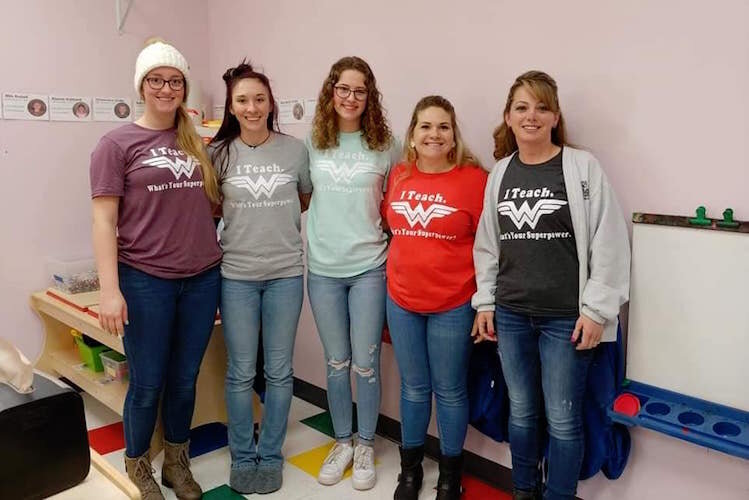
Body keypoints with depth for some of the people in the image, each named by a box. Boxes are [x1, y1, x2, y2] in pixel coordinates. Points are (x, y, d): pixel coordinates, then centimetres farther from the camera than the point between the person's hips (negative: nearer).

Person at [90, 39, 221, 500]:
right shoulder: (118, 143, -3)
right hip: (145, 281, -3)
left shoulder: (198, 143, 9)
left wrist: (224, 269, 10)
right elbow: (104, 221, -7)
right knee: (148, 384, 8)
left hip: (202, 279, 4)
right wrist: (110, 290, -14)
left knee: (185, 381, 14)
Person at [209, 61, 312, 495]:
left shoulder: (296, 149, -2)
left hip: (286, 273, 0)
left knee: (279, 371, 11)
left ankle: (270, 456, 29)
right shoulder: (219, 153, -2)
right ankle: (242, 457, 29)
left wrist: (280, 219, 2)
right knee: (241, 372, 10)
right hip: (237, 275, 0)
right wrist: (243, 218, -2)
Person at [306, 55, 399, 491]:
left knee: (365, 364, 6)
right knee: (337, 363, 13)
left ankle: (366, 446, 26)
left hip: (370, 267, -2)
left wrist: (395, 246, -2)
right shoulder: (313, 144, 2)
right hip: (323, 269, 2)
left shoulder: (386, 146, -3)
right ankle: (342, 442, 32)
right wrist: (321, 230, 5)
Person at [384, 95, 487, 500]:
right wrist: (406, 267, 11)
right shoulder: (398, 176, 3)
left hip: (453, 305, -4)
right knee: (413, 388, 17)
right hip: (401, 301, 4)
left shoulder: (473, 178, -10)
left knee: (449, 391, 10)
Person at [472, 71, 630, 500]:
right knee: (521, 411, 17)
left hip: (566, 318, -4)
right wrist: (485, 302, 9)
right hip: (510, 315, 4)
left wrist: (596, 309, -11)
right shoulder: (500, 173, 7)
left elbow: (609, 244, -8)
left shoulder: (583, 167, -6)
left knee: (562, 418, 6)